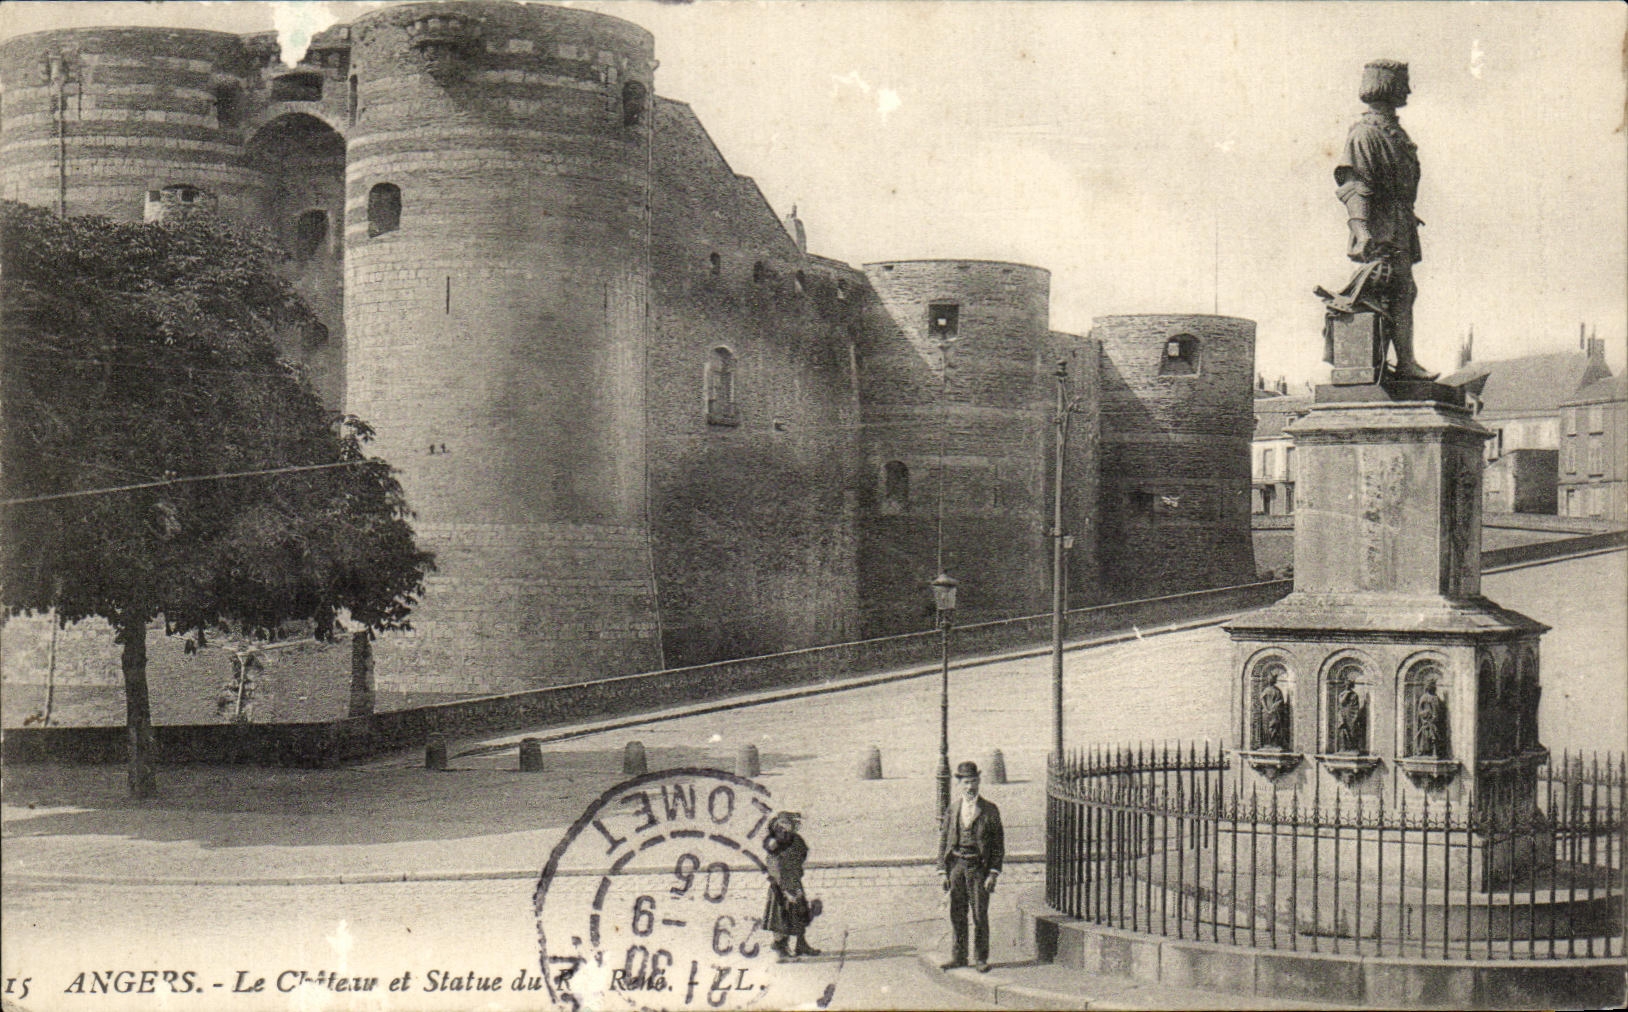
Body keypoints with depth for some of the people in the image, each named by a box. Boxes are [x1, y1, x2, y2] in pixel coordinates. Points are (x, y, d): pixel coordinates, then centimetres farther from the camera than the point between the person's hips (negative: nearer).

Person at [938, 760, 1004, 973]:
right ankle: (959, 956, 18)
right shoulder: (952, 809, 7)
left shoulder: (990, 810, 0)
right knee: (957, 913, 7)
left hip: (979, 866, -3)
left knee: (980, 914, -2)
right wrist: (943, 870, 4)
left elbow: (998, 844, 0)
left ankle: (982, 959, 8)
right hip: (956, 864, 3)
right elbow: (943, 839, 10)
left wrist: (993, 873, -7)